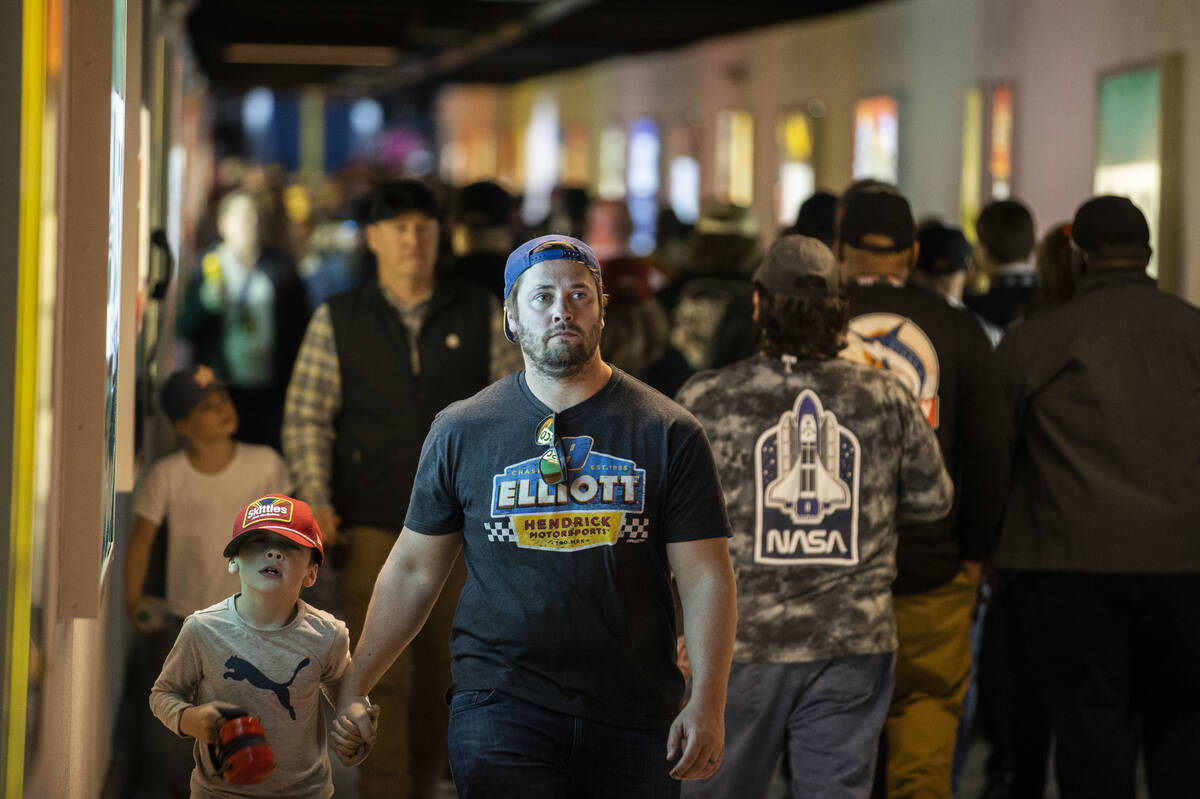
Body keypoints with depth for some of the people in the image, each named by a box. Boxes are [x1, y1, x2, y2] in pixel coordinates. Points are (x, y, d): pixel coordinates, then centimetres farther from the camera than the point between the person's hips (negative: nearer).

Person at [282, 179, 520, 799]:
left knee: (440, 674, 10)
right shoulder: (336, 321, 4)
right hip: (372, 523, -2)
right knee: (383, 673, -10)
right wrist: (318, 501, -9)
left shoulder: (481, 315, 6)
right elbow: (306, 417, 2)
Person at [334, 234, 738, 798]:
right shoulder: (460, 431, 6)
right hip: (501, 703, 0)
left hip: (635, 710, 1)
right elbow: (413, 570, 12)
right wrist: (352, 690, 8)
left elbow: (706, 577, 0)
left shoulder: (668, 433, 3)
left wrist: (707, 704, -10)